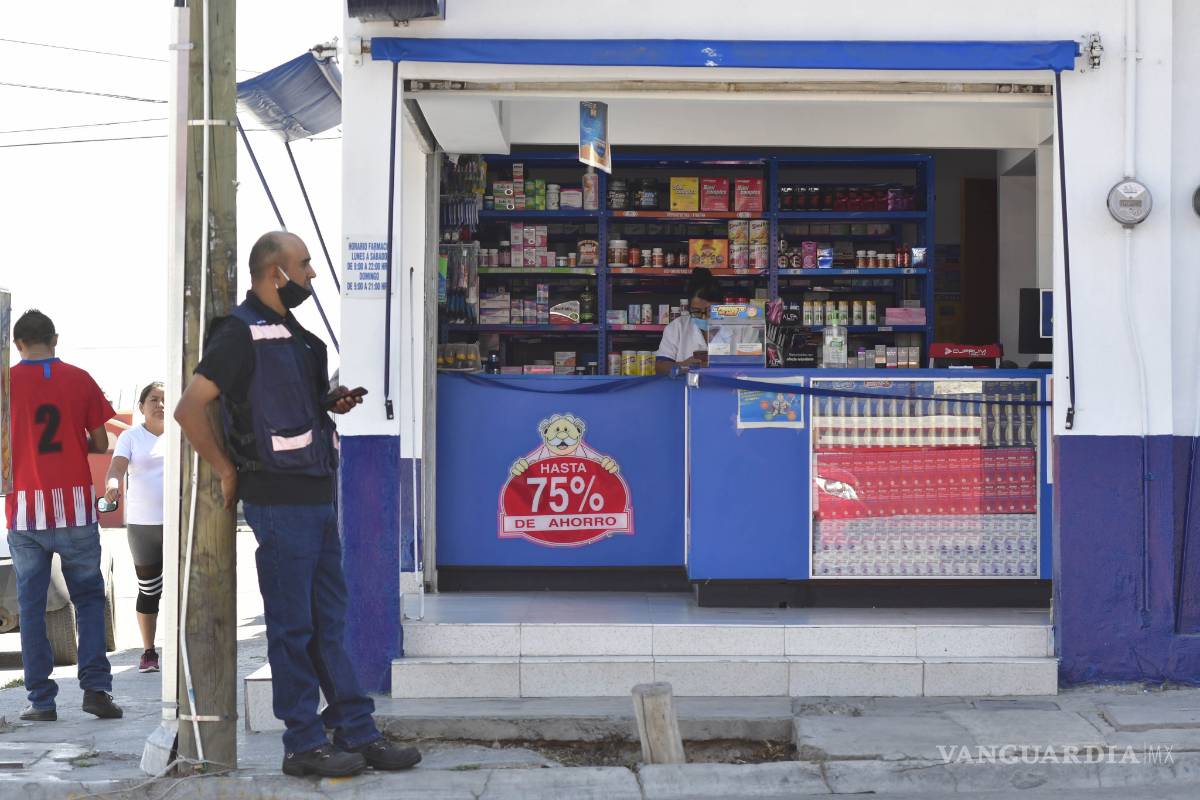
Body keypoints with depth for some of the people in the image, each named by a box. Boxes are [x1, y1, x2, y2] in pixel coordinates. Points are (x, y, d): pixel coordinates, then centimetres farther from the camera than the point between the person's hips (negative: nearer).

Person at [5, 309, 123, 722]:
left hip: (25, 508, 0)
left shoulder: (8, 381, -1)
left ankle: (41, 700, 6)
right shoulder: (79, 379, 1)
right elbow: (101, 444, 3)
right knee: (89, 597, 11)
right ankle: (95, 686, -2)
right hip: (75, 506, 0)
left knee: (31, 603, 7)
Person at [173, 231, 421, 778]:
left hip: (315, 495, 9)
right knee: (292, 625, -2)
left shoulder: (291, 333, 16)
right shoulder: (242, 334, -12)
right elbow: (189, 410, -18)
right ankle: (304, 744, 6)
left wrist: (331, 404, 8)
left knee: (328, 622, 11)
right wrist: (228, 473, -13)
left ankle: (356, 733, 17)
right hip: (279, 500, -9)